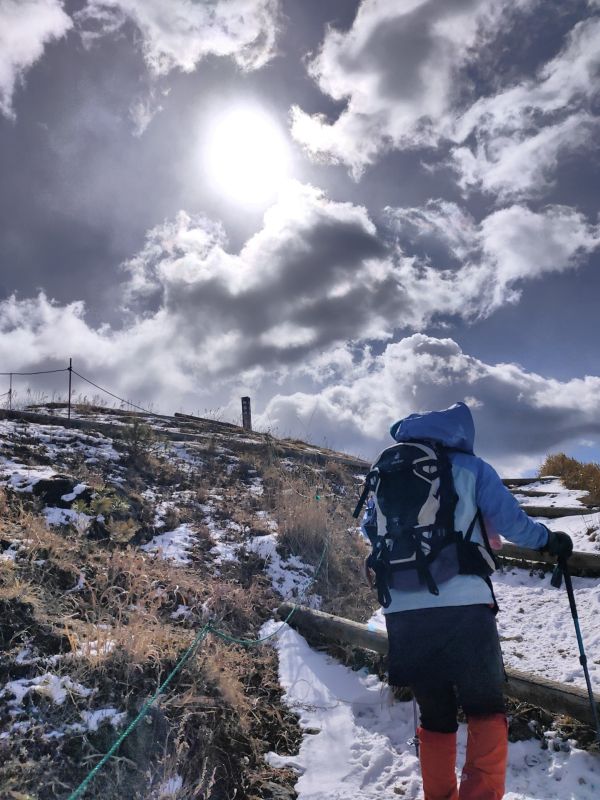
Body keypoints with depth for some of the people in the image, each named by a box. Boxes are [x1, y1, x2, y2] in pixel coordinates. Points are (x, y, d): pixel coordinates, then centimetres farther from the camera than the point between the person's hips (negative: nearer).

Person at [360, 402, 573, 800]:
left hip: (403, 612, 4)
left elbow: (370, 528, 25)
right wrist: (550, 541, 19)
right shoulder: (472, 469, 4)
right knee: (486, 710, 9)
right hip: (464, 607, -4)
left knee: (435, 716, 18)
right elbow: (514, 523, 0)